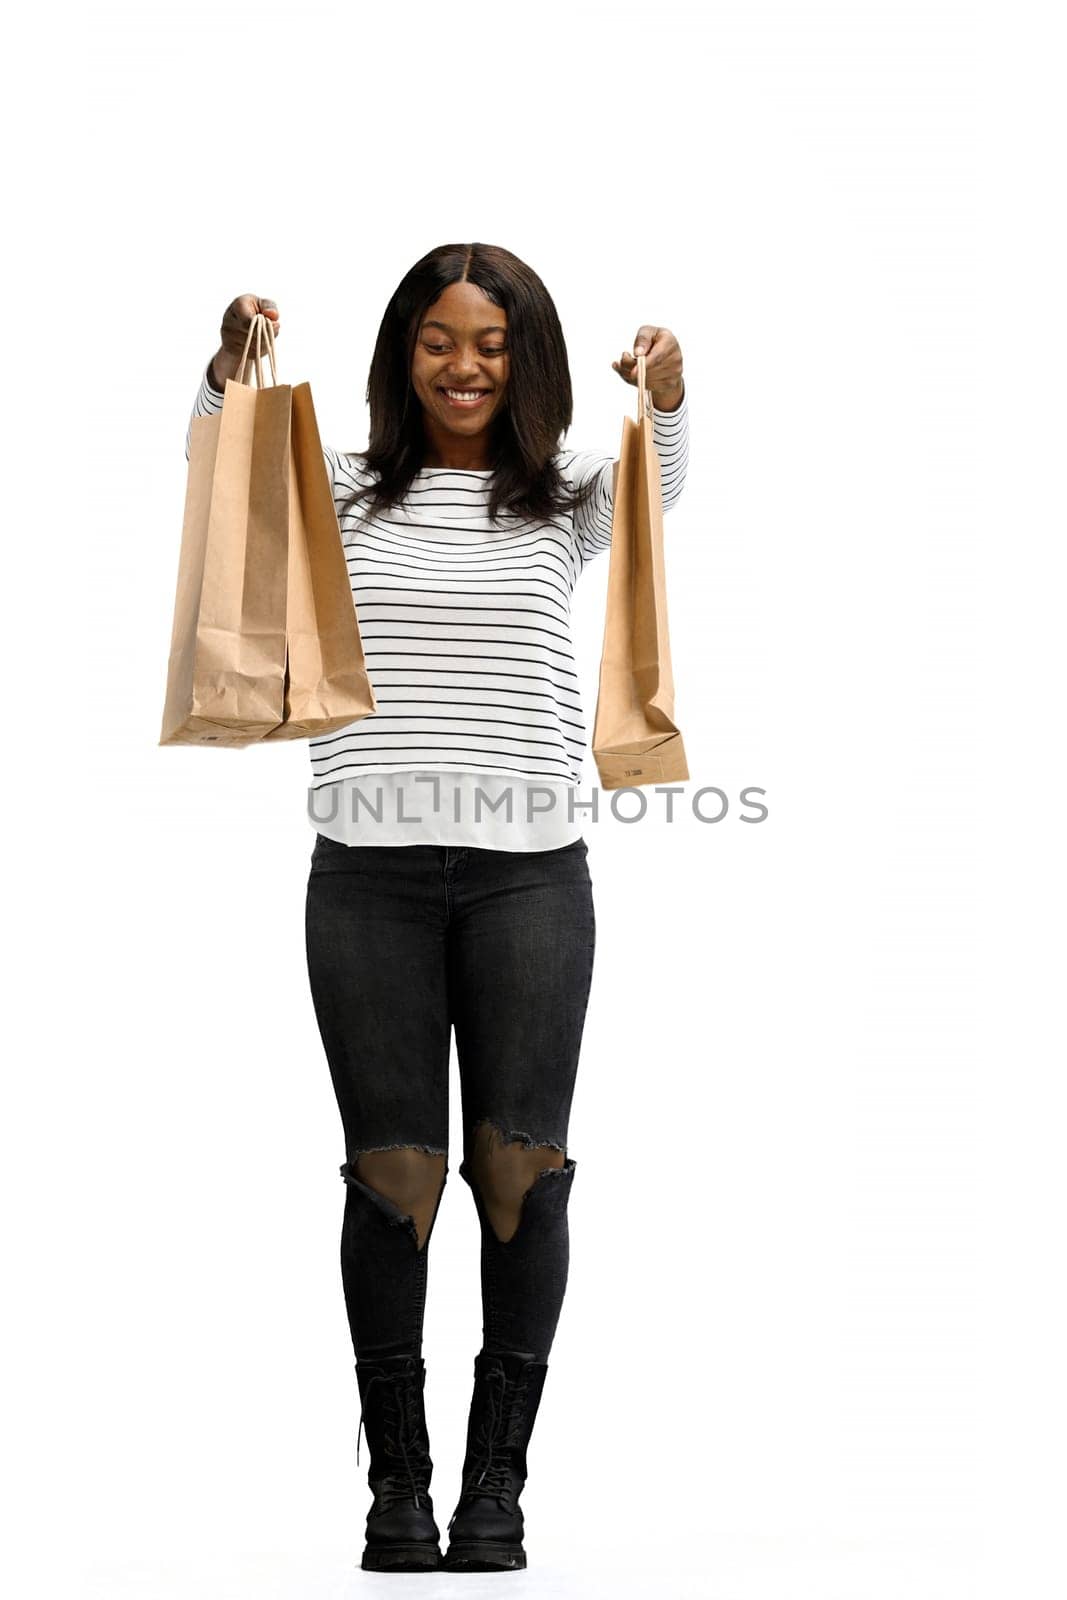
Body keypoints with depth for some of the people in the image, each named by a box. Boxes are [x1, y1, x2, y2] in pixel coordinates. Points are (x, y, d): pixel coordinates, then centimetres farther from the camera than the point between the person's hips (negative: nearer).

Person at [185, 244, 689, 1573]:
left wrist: (667, 402, -31)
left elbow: (660, 489, -10)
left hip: (528, 875, 0)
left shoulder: (566, 503, 9)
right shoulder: (343, 491, 10)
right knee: (391, 1170, 2)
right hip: (368, 875, 0)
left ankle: (497, 1477, 14)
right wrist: (229, 376, -23)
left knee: (520, 1168, 1)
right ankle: (397, 1478, 14)